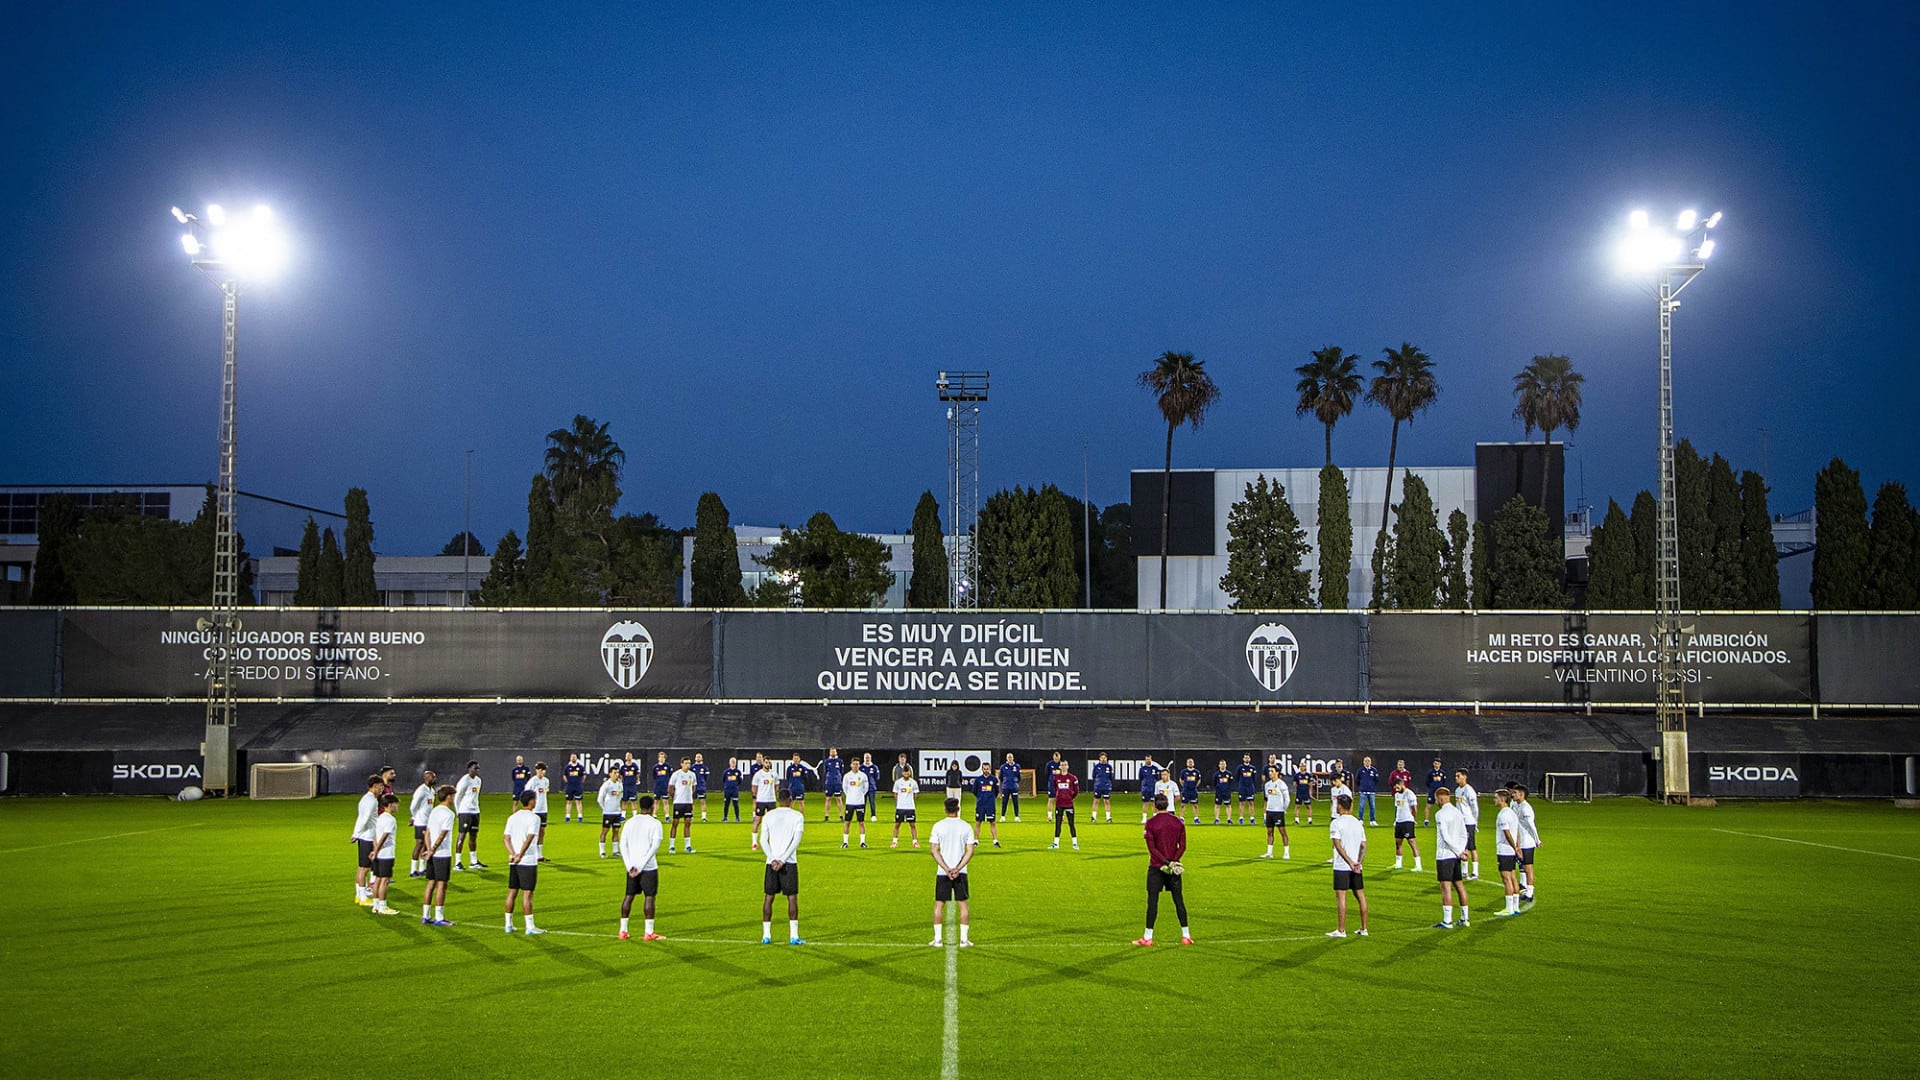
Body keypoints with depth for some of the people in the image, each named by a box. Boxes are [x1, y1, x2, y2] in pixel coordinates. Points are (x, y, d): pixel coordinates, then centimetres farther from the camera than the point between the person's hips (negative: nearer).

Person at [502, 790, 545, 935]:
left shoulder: (512, 817, 10)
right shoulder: (534, 818, -10)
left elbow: (506, 839, 3)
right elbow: (529, 839, -19)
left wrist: (514, 854, -8)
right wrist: (520, 856, -18)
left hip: (513, 862, 6)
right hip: (529, 861, -6)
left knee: (512, 892, 11)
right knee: (527, 893, -4)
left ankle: (508, 924, 15)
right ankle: (530, 926, -2)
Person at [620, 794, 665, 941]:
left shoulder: (630, 823, 9)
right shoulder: (654, 823, -5)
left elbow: (623, 845, 4)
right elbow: (655, 846, -15)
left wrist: (630, 866, -1)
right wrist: (642, 865, -14)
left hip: (632, 867, 5)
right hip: (649, 867, -5)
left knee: (629, 896, 12)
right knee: (649, 897, -1)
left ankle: (623, 930, 12)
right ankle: (648, 933, -2)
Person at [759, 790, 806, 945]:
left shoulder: (768, 816, 7)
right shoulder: (797, 816, -1)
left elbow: (763, 840, 1)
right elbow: (796, 841, -10)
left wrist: (773, 859, -6)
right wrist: (782, 860, -11)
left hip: (771, 862, 3)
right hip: (789, 862, -3)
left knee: (769, 897, 9)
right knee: (792, 897, 1)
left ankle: (766, 935, 8)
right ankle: (793, 936, -4)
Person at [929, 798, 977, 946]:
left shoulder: (938, 826, -3)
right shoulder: (966, 827, -2)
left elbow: (934, 850, -7)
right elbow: (970, 851, -6)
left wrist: (946, 869, -9)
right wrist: (958, 869, -9)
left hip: (942, 872, 0)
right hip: (961, 872, 0)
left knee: (939, 904, 7)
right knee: (963, 903, 7)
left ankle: (937, 938, 6)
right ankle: (964, 938, 5)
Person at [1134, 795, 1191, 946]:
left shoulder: (1151, 823, -7)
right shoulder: (1178, 822, 4)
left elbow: (1151, 847, -13)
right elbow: (1182, 846, 1)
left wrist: (1167, 862, -14)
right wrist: (1173, 861, -7)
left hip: (1156, 866, -3)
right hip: (1175, 868, 3)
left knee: (1152, 900, 0)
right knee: (1178, 900, 8)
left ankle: (1148, 937, 1)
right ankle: (1186, 935, 9)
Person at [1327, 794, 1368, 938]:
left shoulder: (1336, 823, -9)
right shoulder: (1358, 823, 11)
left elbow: (1338, 845, -17)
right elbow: (1363, 845, 6)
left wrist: (1350, 862, -18)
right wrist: (1359, 862, -3)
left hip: (1341, 866, -6)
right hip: (1356, 866, 6)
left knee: (1341, 897, -4)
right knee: (1360, 895, 11)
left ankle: (1341, 930, -3)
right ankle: (1364, 929, 16)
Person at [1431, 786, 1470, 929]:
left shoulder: (1440, 814, -12)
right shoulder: (1458, 813, 13)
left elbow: (1446, 837, -17)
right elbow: (1464, 835, 12)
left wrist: (1459, 852, -11)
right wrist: (1461, 851, 4)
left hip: (1444, 855, -8)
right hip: (1456, 857, 8)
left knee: (1446, 887, -7)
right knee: (1459, 885, 13)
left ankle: (1447, 921, -10)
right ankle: (1464, 918, 18)